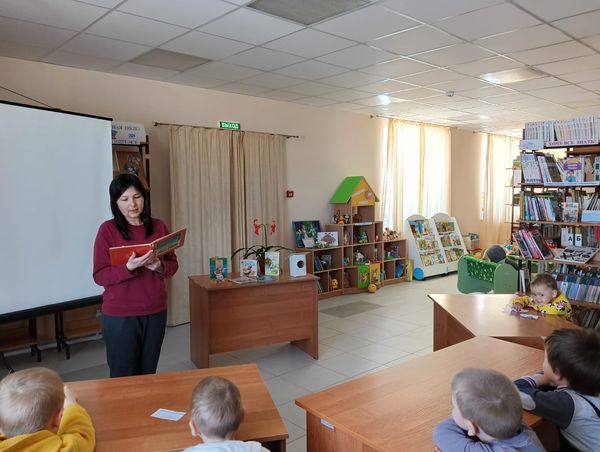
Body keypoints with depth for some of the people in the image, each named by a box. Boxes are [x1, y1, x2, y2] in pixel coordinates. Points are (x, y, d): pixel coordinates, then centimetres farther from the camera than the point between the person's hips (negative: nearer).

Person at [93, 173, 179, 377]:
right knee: (123, 376, 6)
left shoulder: (158, 227, 3)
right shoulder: (108, 229, -7)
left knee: (148, 373, 13)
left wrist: (159, 266, -15)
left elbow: (173, 264, 7)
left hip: (155, 312, 3)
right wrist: (129, 267, -25)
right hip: (119, 315, -3)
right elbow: (100, 275, -9)